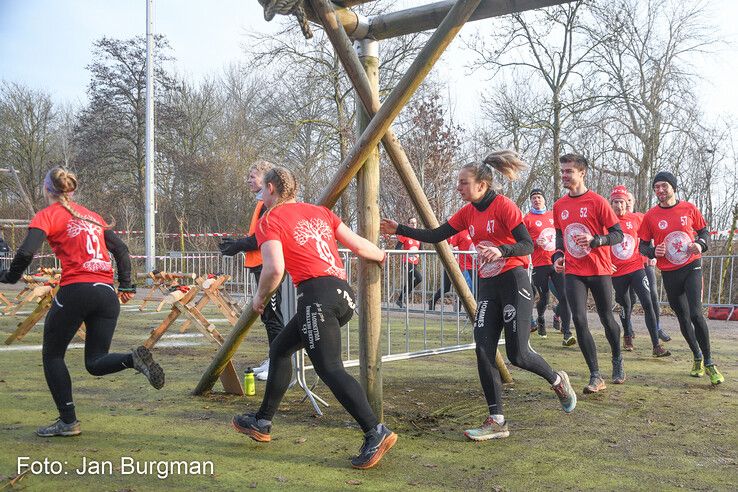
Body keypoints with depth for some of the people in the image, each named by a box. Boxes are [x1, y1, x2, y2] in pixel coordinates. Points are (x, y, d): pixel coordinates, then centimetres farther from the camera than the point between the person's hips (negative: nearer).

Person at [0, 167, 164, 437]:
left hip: (75, 291, -5)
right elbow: (120, 248, 17)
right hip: (107, 294, 5)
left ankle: (68, 421, 11)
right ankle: (134, 358, -18)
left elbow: (26, 253, -11)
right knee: (95, 363, 12)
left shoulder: (47, 215, 3)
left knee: (52, 355, 15)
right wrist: (126, 285, 19)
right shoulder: (91, 215, 21)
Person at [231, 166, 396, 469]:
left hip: (316, 294, -8)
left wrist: (260, 298, 4)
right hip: (343, 293, 8)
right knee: (280, 348, 21)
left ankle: (376, 433, -22)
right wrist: (381, 256, 35)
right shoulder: (320, 212, 19)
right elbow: (357, 245, 15)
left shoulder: (269, 221, 1)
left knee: (329, 368, -12)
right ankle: (262, 423, 29)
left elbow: (274, 269, -14)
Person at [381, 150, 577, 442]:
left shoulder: (503, 206, -12)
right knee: (484, 351, -4)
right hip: (487, 286, 7)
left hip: (513, 282, -7)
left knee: (517, 354, -7)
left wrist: (501, 251, -38)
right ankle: (497, 421, 2)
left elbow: (527, 245, -19)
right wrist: (399, 229, 2)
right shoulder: (468, 212, 8)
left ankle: (558, 381, 26)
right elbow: (435, 236, 9)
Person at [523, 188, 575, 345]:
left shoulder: (554, 215, 15)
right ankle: (540, 320, 38)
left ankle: (566, 333, -11)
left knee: (565, 296, -9)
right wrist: (536, 242, -17)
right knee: (543, 297, 5)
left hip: (557, 262, 3)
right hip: (540, 264, -3)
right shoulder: (528, 219, 3)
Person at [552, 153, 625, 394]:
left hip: (599, 270, -3)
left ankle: (617, 360, 39)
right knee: (579, 320, -10)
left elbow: (618, 234, -8)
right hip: (573, 272, 3)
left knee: (607, 319, 10)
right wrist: (558, 255, 2)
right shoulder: (559, 205, 7)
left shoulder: (597, 201, -8)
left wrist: (594, 240, -25)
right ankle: (595, 376, -2)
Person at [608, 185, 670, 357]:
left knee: (647, 304, -11)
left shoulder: (636, 219, 1)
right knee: (625, 306, 14)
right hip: (617, 272, 0)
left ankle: (656, 346, -11)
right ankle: (628, 336, 40)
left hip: (636, 267, 0)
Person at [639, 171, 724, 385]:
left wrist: (700, 244, -10)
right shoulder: (650, 216, -2)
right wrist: (653, 252, -17)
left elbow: (704, 231, 11)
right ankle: (697, 357, 32)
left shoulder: (689, 208, -1)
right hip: (669, 273, 2)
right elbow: (643, 246, 4)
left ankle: (709, 362, -4)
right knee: (683, 318, 11)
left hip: (691, 267, -2)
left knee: (696, 313, -17)